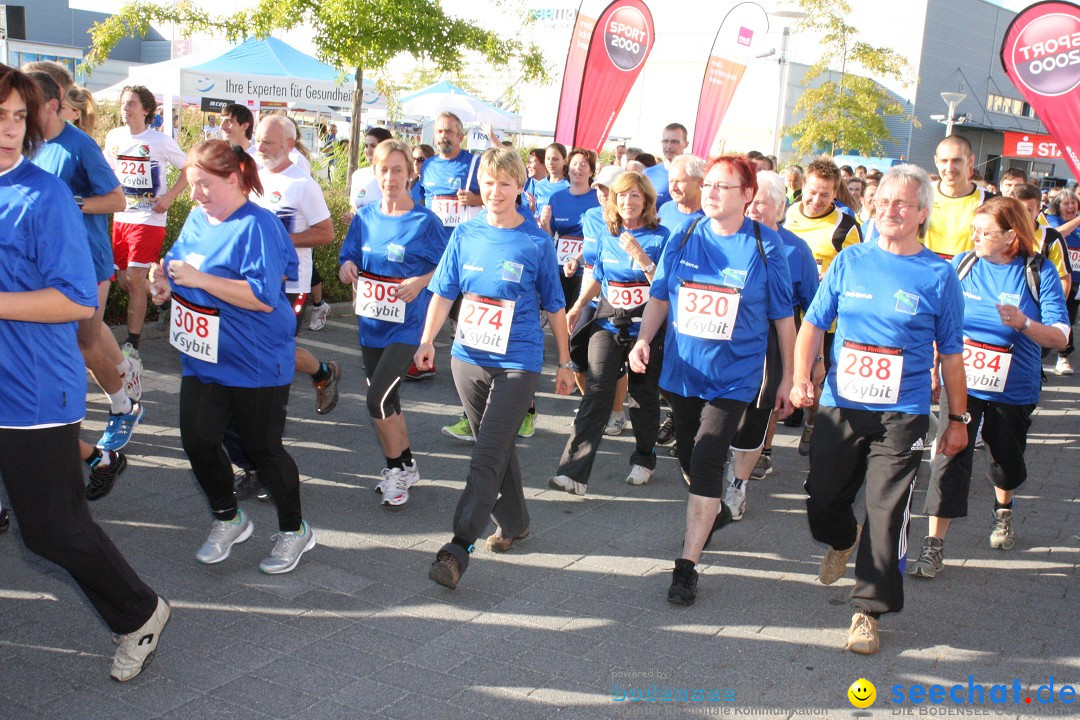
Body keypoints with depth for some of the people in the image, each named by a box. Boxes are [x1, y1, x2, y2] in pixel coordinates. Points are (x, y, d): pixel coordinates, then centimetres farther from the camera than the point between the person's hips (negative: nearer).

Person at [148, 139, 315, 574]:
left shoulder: (257, 226, -17)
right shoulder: (197, 219, 8)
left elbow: (264, 297, -26)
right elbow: (178, 266, 22)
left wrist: (199, 279, -26)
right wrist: (165, 281, -1)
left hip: (256, 363, -7)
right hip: (203, 359, 7)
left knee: (263, 448, 4)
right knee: (198, 441, 7)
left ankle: (294, 530, 25)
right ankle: (228, 520, 31)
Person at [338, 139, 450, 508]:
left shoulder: (425, 221, -8)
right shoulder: (365, 217, 5)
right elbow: (350, 258, 12)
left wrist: (421, 282, -21)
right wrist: (347, 267, -11)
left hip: (407, 325, -6)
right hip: (371, 322, 6)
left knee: (378, 399, -14)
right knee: (387, 400, 15)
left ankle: (397, 468, 7)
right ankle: (405, 466, 34)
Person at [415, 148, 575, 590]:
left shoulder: (537, 242, -4)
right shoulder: (466, 234, 4)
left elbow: (553, 306, 3)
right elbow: (443, 292, 8)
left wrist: (564, 363, 7)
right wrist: (427, 340, -5)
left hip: (517, 363, -4)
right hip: (468, 357, 4)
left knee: (487, 456, -10)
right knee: (496, 448, 17)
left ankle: (458, 548, -11)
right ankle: (513, 521, 36)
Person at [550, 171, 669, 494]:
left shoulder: (660, 236, -6)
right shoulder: (608, 236, 7)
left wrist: (640, 256, -23)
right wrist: (577, 307, 16)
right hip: (607, 325, 3)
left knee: (644, 395, 11)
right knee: (596, 394, -8)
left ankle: (644, 459, 32)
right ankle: (573, 471, -13)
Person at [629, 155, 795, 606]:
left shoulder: (765, 246, -6)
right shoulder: (685, 238, 2)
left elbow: (782, 316, 0)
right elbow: (660, 296, 8)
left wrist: (788, 377, 1)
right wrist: (643, 339, -8)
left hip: (733, 376, -4)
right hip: (681, 370, 4)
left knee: (706, 461, -12)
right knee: (688, 457, 17)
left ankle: (687, 565, -4)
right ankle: (714, 512, 48)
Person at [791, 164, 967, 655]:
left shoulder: (938, 275, 0)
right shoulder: (849, 261, 4)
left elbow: (950, 353, 6)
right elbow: (814, 323, 6)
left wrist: (958, 418, 7)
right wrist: (801, 377, -9)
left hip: (902, 416, -2)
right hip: (839, 406, 2)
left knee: (886, 514, -4)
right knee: (821, 502, 11)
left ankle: (868, 610, 11)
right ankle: (842, 541, 46)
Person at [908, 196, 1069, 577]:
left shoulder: (1039, 272, -8)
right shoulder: (961, 265, -2)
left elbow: (1060, 336, -10)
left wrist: (1023, 323, -28)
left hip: (1013, 389, 0)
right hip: (961, 382, 0)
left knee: (1005, 460, 18)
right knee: (950, 456, -10)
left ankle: (1003, 512, 50)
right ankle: (934, 543, -6)